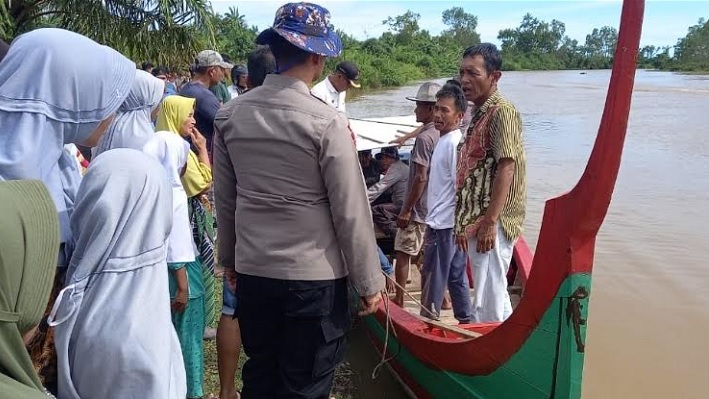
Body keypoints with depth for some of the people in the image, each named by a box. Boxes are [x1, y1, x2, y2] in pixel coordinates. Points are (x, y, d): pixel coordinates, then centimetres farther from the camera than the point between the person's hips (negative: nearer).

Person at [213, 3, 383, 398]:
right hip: (314, 277, -5)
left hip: (252, 272, 5)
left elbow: (225, 198, 6)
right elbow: (351, 212, -13)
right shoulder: (326, 121, -16)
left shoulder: (231, 115, -1)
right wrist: (369, 282, -3)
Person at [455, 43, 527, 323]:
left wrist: (489, 222, -22)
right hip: (476, 222, 10)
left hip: (491, 224, -10)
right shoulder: (480, 114, 16)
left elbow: (506, 168, -20)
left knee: (487, 303, -3)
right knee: (493, 299, 19)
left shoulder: (502, 111, -12)